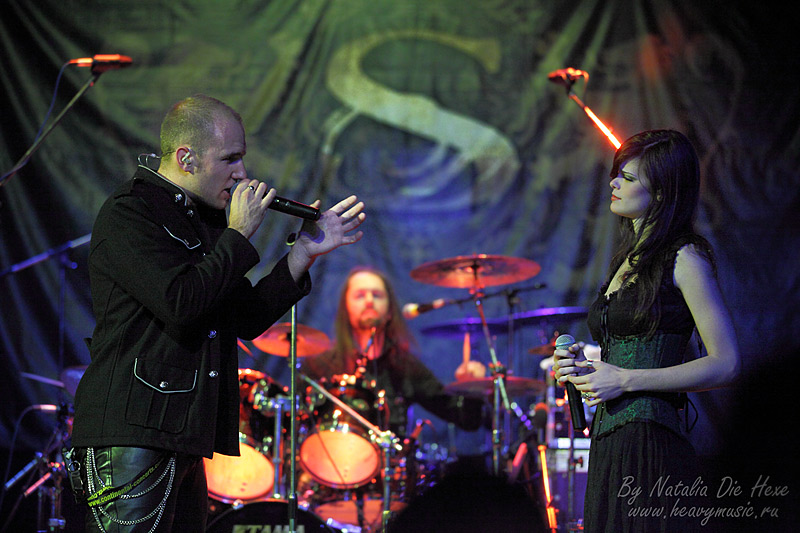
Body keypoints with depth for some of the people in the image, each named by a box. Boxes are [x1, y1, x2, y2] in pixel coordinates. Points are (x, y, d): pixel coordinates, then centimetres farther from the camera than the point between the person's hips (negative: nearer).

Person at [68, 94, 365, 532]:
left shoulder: (204, 221, 20)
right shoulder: (128, 213, -8)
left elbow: (246, 321, 18)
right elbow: (180, 304, -21)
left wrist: (304, 251, 10)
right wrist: (239, 235, -10)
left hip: (185, 439, 9)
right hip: (132, 435, -9)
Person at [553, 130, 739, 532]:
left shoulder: (685, 258, -7)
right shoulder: (626, 259, 18)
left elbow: (725, 364, -12)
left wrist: (625, 380, -15)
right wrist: (585, 366, 7)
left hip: (653, 451, -8)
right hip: (608, 449, 8)